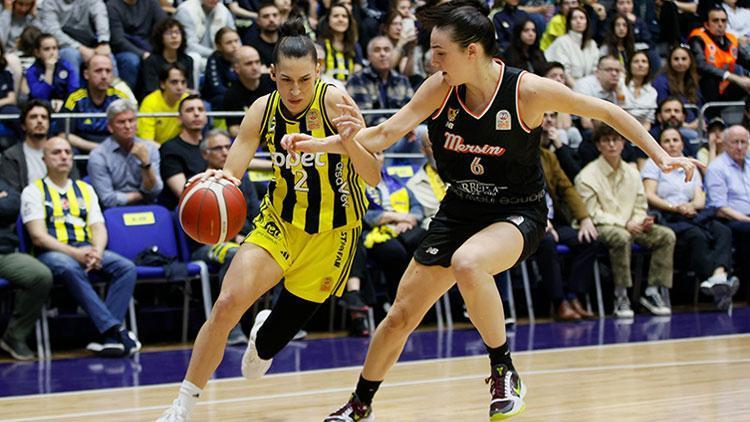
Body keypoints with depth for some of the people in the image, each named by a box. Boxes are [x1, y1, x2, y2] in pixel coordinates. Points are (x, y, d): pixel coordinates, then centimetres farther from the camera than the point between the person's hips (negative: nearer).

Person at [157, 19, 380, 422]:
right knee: (227, 303, -21)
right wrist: (216, 180, -39)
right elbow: (232, 172, -15)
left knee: (274, 337, 7)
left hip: (332, 232, -2)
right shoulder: (263, 109, -11)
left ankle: (262, 342, 48)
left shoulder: (334, 102, -21)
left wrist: (349, 139, -41)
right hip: (280, 220, 2)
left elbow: (373, 177, -21)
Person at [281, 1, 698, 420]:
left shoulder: (528, 90, -21)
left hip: (518, 213, -5)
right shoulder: (440, 88, -11)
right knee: (400, 316, 6)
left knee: (466, 263, -38)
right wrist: (321, 144, -27)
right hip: (460, 209, 5)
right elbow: (386, 134, -13)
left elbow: (606, 111, -11)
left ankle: (505, 372, -18)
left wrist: (661, 156, -15)